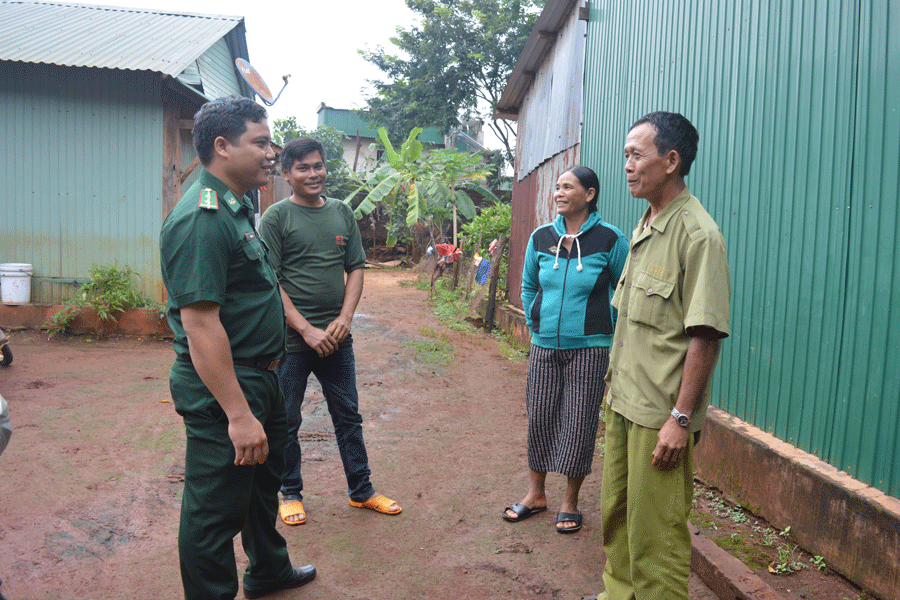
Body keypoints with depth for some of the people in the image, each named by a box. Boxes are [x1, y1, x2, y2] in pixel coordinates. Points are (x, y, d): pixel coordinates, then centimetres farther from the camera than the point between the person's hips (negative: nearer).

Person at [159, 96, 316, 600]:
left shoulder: (236, 209, 11)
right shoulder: (201, 219, -22)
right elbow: (200, 323, -28)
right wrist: (238, 414, -28)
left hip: (259, 378, 11)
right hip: (223, 389, -11)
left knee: (264, 482, 27)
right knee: (216, 510, 5)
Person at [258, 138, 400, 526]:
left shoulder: (342, 213, 9)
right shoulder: (276, 217, -5)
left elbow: (356, 269, 9)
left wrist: (344, 319, -6)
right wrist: (307, 330, -15)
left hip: (336, 337, 4)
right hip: (291, 339, -4)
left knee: (348, 417, 13)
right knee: (287, 422, 9)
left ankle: (361, 491, 28)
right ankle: (290, 493, 29)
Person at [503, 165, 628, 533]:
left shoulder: (609, 240, -7)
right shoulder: (541, 237, 3)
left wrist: (605, 329, 3)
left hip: (588, 349, -3)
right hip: (544, 346, 4)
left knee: (579, 423, 4)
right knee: (539, 418, 10)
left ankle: (570, 502, 23)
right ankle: (536, 494, 28)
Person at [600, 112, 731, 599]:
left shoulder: (698, 234, -15)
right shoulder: (643, 228, 12)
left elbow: (704, 335, -20)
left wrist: (681, 417, -20)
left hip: (662, 413, -9)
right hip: (623, 402, 9)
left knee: (655, 529, 4)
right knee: (615, 510, 20)